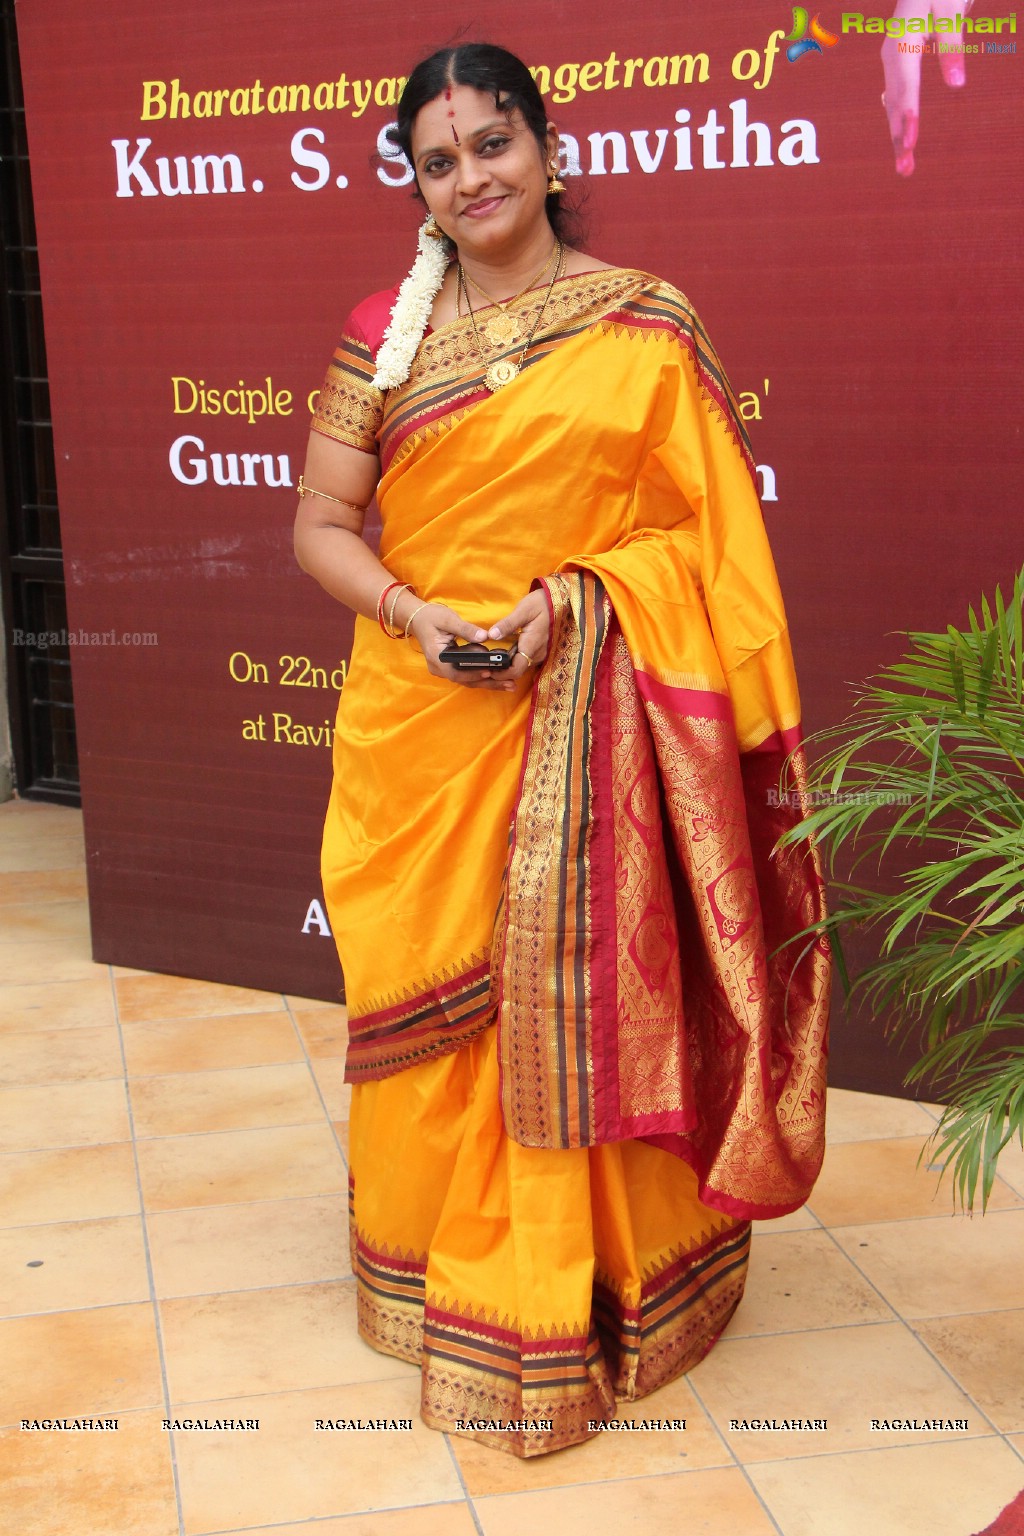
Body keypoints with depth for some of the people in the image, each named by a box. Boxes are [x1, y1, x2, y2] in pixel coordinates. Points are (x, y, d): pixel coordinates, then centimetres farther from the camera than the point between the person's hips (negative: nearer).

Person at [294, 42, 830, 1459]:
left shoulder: (646, 326, 1)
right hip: (420, 722, 2)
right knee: (428, 993, 10)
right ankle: (440, 1267, 29)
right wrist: (411, 612, -13)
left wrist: (571, 598, -15)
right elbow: (322, 520, 5)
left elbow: (707, 529, 0)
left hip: (583, 721, -2)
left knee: (580, 995, 3)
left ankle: (575, 1287, 21)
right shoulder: (384, 333, 6)